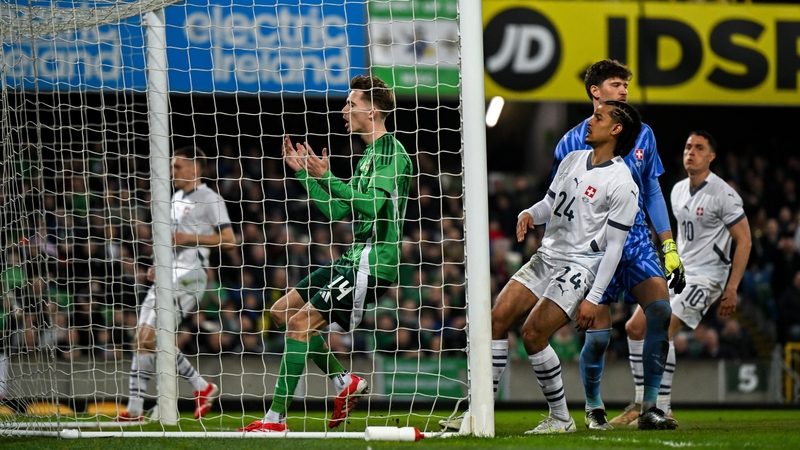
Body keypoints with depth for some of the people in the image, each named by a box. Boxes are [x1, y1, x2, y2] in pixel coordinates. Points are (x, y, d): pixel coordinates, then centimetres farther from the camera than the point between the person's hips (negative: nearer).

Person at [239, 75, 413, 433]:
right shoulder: (370, 155, 20)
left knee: (302, 321, -17)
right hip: (355, 258, 10)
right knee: (282, 310, 11)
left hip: (373, 263, -10)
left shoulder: (391, 151, -10)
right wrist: (304, 173, 18)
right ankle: (345, 382, 12)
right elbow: (337, 210, 22)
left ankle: (276, 419, -18)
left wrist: (326, 176, -20)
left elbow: (371, 206, -21)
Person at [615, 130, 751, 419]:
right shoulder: (678, 191, 11)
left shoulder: (723, 195, -13)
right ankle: (643, 402, 9)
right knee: (635, 328, 2)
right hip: (677, 275, 8)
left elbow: (744, 241, -11)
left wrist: (732, 289, -15)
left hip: (706, 277, -8)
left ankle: (661, 409, -15)